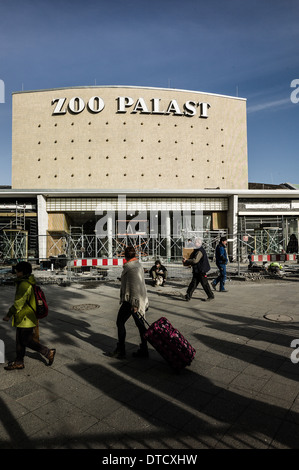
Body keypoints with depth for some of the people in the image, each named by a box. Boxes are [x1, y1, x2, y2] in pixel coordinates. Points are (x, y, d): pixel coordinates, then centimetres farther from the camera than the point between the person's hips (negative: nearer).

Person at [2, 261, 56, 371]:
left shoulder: (24, 284, -23)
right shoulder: (29, 283, 10)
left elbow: (18, 303, -22)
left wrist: (8, 315, -13)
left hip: (26, 319, -10)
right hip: (22, 318, 10)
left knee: (27, 341, 0)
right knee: (19, 340, 16)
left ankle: (49, 353, 10)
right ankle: (19, 362, 27)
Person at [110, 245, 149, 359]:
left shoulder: (132, 267, -18)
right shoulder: (138, 265, 12)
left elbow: (135, 286, -23)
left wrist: (134, 303, -23)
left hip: (131, 300, -9)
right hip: (137, 300, 9)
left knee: (120, 322, 2)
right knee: (140, 323, 11)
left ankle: (121, 351, 9)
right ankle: (143, 350, 17)